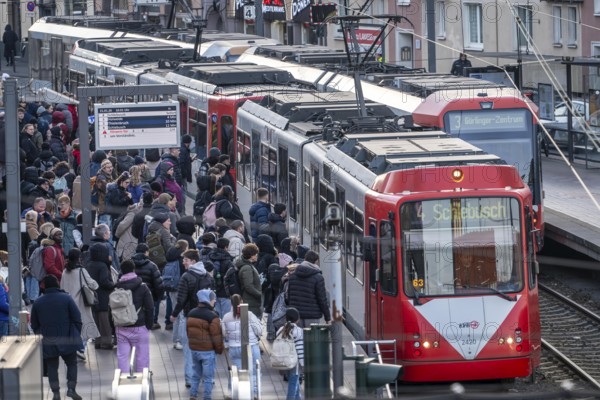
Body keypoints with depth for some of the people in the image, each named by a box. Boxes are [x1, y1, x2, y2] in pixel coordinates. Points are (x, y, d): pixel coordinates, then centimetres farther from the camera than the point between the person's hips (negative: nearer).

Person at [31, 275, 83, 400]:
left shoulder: (37, 303, 1)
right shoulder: (66, 298, -6)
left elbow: (34, 325, 9)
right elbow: (77, 319, -5)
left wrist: (40, 336, 21)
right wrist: (77, 335, 7)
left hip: (48, 342, 1)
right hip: (66, 340, -1)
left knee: (52, 367, 9)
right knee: (71, 363, 13)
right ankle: (71, 388, 0)